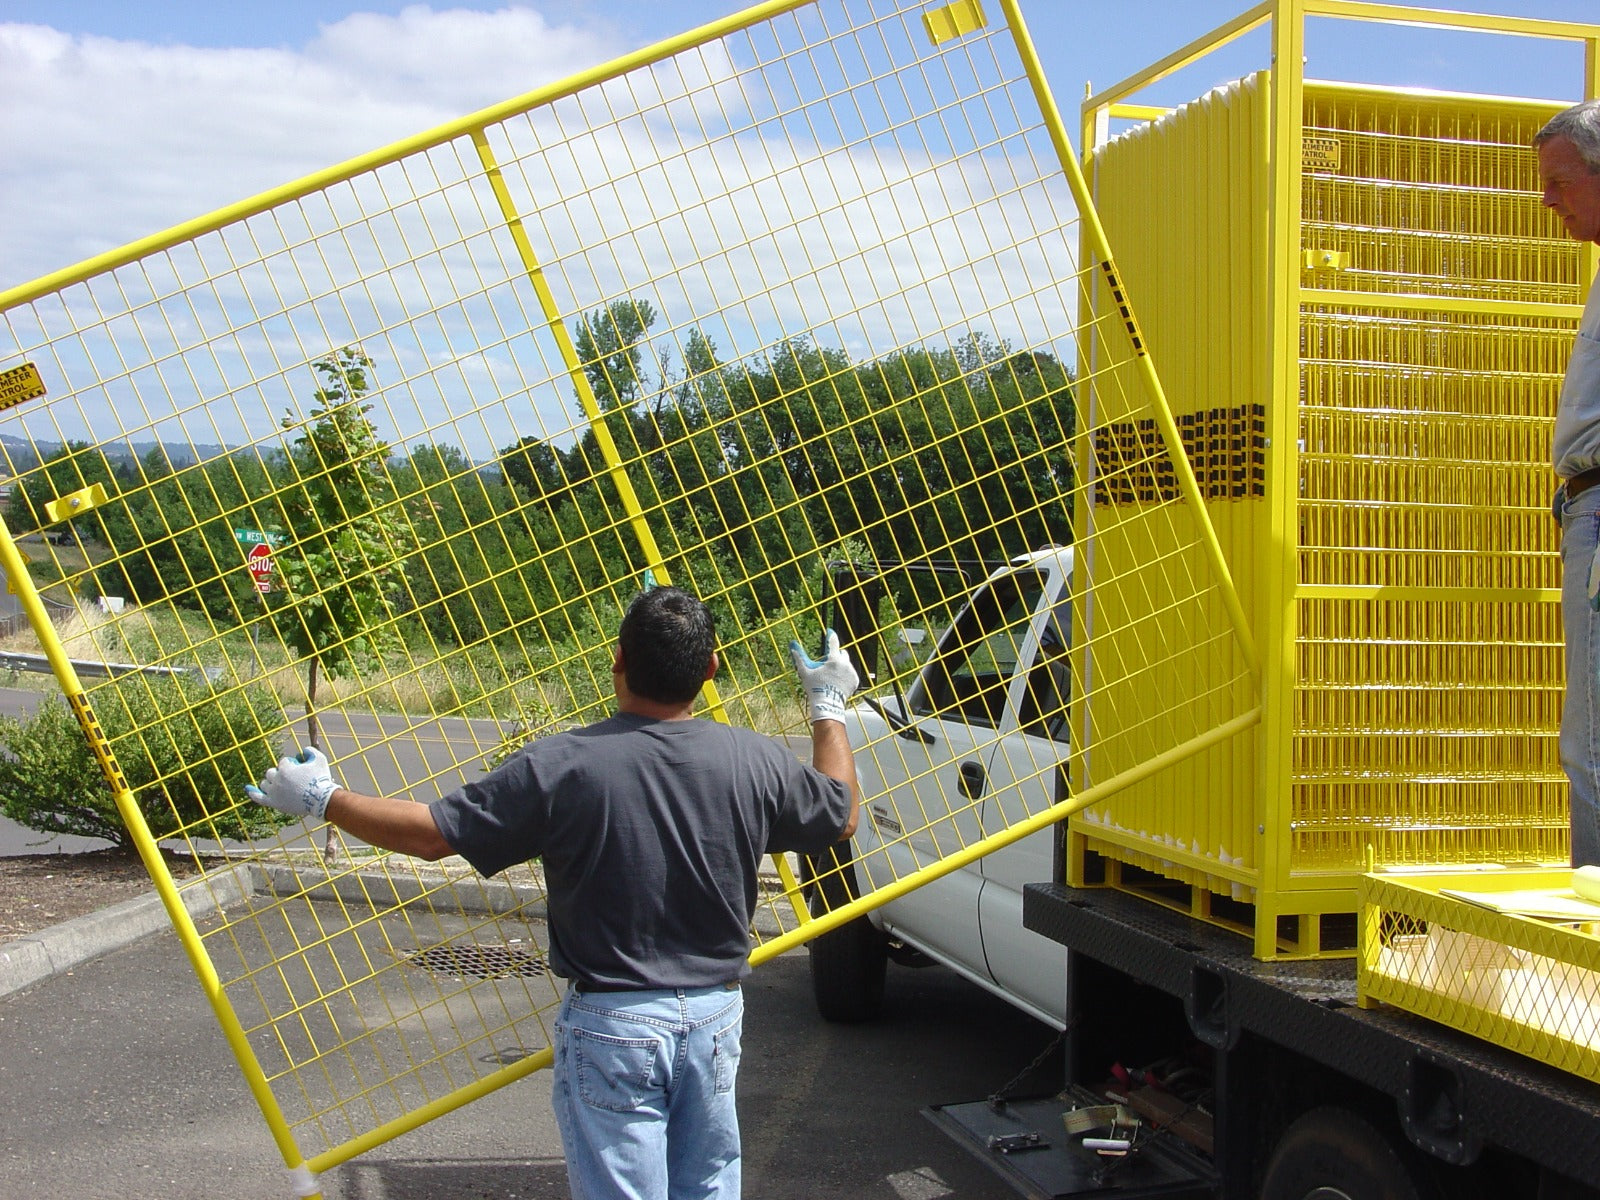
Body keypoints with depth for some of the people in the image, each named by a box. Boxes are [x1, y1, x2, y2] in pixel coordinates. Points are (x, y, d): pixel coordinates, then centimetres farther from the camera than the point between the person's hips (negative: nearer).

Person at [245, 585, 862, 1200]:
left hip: (612, 1023, -3)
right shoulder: (755, 760, -9)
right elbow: (843, 815, 10)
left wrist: (320, 799, 4)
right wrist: (829, 710, 25)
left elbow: (432, 832, -12)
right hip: (716, 1014, 4)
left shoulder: (562, 767, -18)